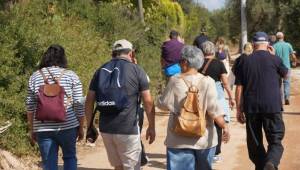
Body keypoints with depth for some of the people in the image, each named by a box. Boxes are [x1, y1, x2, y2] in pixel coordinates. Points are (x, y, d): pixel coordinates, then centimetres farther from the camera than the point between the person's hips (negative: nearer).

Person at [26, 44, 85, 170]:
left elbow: (30, 106, 6)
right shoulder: (71, 76, 0)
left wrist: (31, 129, 14)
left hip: (43, 129, 1)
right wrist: (81, 127, 8)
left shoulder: (35, 77, 5)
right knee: (69, 157, 19)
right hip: (68, 126, -1)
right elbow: (79, 105, -2)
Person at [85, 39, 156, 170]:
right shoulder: (136, 70, -1)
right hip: (128, 130, -4)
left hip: (106, 128, 4)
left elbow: (89, 101, 7)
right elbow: (148, 102, -4)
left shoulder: (100, 71, 10)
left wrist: (90, 126, 15)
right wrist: (151, 127, 5)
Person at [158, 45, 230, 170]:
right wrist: (224, 126, -5)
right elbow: (213, 108, -11)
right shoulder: (207, 81, -6)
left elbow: (163, 104, 0)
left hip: (179, 140, -2)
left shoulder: (175, 81, -7)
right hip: (204, 139, 2)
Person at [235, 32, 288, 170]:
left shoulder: (245, 61, 4)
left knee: (254, 143, 15)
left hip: (251, 108, 2)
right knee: (275, 141, 0)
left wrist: (239, 109, 8)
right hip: (272, 106, -2)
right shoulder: (274, 59, 0)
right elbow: (285, 74, 20)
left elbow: (239, 87, 2)